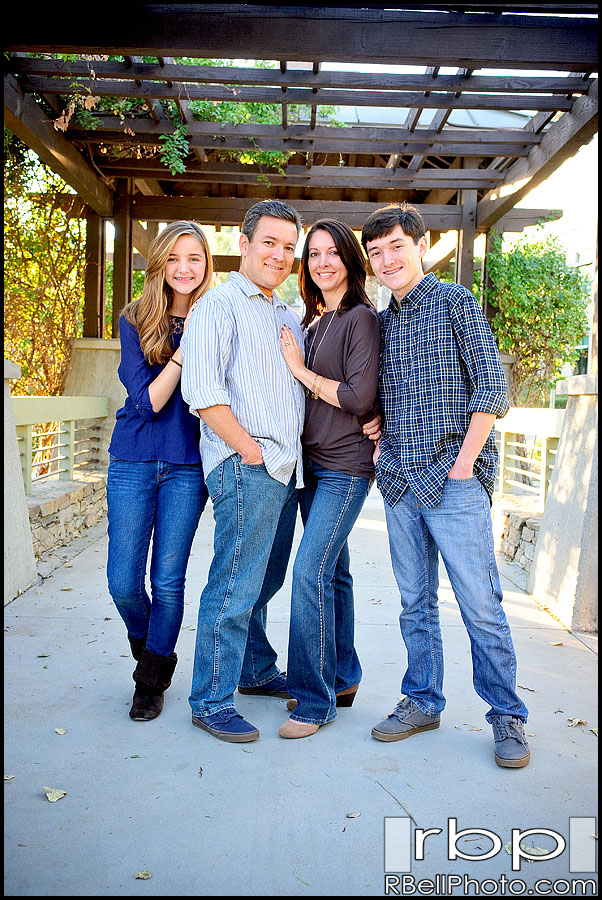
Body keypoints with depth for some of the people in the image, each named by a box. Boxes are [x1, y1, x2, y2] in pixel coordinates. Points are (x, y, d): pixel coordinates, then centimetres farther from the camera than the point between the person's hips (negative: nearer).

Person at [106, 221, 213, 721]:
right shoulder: (136, 321, 1)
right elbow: (147, 401, -9)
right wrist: (184, 352, -18)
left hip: (188, 465, 0)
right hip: (133, 463, 1)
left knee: (168, 581, 3)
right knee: (123, 583, 3)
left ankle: (152, 683, 25)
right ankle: (146, 646, 36)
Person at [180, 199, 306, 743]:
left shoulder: (288, 316, 20)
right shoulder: (220, 305, -4)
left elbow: (308, 383, 28)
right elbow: (202, 392, -15)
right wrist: (251, 452, -14)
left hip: (286, 469, 8)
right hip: (245, 469, -8)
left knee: (264, 583, 18)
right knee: (234, 588, -4)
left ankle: (258, 672, 34)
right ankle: (211, 703, 8)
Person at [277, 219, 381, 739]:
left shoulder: (361, 318, -8)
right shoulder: (311, 321, 15)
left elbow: (361, 398, -16)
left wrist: (302, 371, -10)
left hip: (346, 466, -8)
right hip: (311, 462, 8)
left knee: (310, 570, -13)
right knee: (332, 570, 14)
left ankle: (315, 700, -2)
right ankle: (342, 679, 27)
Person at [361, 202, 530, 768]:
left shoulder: (455, 302, -1)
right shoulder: (380, 322, 16)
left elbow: (491, 387, -7)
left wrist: (464, 463, -12)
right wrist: (379, 440, 4)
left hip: (454, 480, -5)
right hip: (400, 483, 6)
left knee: (480, 606, -1)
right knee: (415, 603, 12)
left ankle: (507, 715, 13)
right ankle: (422, 701, 25)